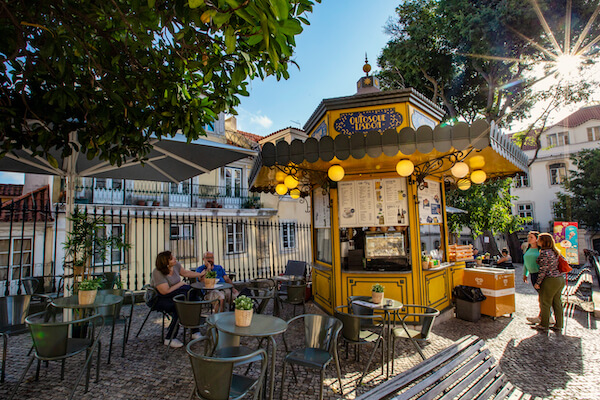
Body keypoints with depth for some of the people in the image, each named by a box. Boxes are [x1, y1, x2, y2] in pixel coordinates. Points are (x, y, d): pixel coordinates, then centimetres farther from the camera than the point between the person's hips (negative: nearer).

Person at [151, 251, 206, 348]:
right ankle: (169, 339, -13)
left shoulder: (175, 265, -5)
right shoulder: (158, 273, -26)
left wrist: (200, 274, 13)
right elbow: (166, 291, -26)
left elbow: (185, 272, 15)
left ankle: (194, 332, -5)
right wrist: (180, 284, -14)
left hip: (174, 295, 7)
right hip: (159, 299, -7)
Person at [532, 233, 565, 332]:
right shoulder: (554, 251, 11)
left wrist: (538, 283, -12)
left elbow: (543, 269, -18)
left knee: (545, 303, 2)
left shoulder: (544, 252, -16)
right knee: (557, 303, 13)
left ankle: (544, 325, 11)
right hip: (560, 278, 9)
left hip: (550, 280, -9)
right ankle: (558, 325, 19)